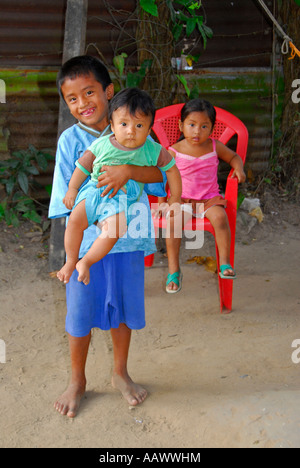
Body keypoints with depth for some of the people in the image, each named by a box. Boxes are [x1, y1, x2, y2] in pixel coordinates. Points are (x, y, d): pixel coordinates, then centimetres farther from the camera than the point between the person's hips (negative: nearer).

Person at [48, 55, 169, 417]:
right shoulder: (70, 140, -3)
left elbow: (159, 173, -11)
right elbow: (66, 197, -1)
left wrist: (127, 170, -27)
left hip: (128, 240, 1)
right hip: (86, 240, -1)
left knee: (123, 309, 15)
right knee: (80, 313, 9)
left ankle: (120, 373, 37)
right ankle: (77, 381, 30)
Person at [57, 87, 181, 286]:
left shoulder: (152, 151, 0)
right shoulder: (101, 145, 1)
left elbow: (171, 168, 12)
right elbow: (83, 166, 12)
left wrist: (175, 198, 13)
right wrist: (72, 190, 10)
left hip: (123, 198, -1)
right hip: (95, 189, 1)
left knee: (114, 227, -30)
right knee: (75, 219, -22)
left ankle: (85, 262, -12)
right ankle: (71, 261, -1)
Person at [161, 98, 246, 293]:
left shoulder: (215, 146, 4)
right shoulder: (174, 152, -1)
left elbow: (233, 156, 20)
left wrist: (239, 169, 0)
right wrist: (161, 202, -2)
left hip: (210, 198, 1)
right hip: (181, 199, -1)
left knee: (220, 217, -31)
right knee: (173, 221, -30)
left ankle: (224, 263, -18)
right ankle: (174, 270, -20)